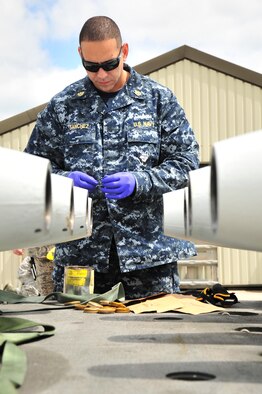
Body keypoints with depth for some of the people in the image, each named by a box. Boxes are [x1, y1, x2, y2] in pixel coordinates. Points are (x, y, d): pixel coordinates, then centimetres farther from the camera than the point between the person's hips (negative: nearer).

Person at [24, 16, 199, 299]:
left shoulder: (159, 99, 3)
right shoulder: (62, 105, 7)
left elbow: (185, 161, 0)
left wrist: (138, 182, -16)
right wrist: (64, 179, -12)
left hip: (149, 243, -1)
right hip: (79, 247, 1)